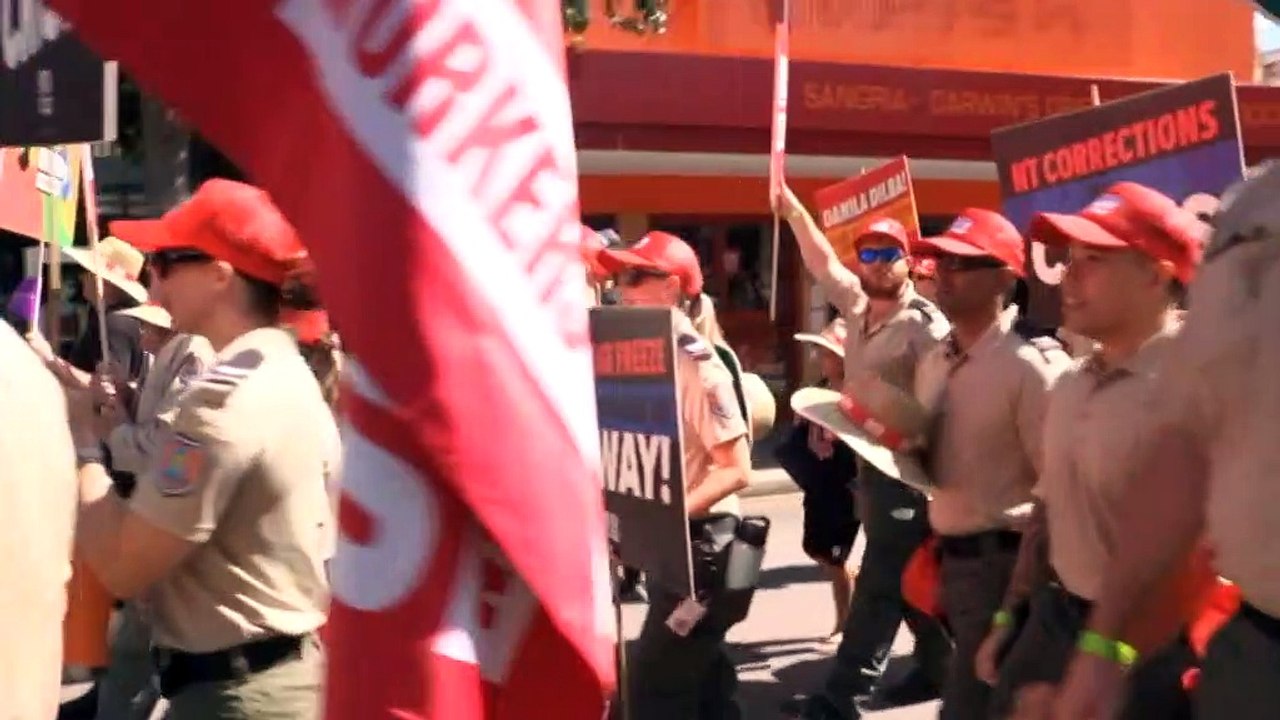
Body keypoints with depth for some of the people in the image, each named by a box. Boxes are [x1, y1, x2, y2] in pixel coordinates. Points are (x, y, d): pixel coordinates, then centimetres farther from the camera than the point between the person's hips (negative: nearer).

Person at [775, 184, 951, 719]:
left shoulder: (924, 323, -13)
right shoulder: (858, 305, 9)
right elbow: (822, 262, 15)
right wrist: (791, 207, 9)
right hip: (868, 460, 8)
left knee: (880, 579, -5)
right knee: (904, 575, 15)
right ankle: (937, 667, 29)